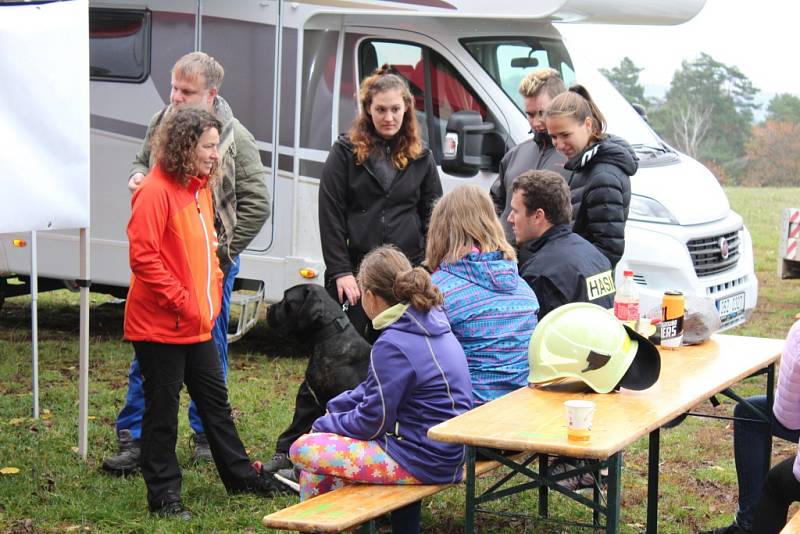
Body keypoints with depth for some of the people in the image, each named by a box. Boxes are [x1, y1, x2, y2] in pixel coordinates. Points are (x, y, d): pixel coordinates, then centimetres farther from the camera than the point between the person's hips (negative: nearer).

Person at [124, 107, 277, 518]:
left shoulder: (201, 188, 12)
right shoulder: (156, 191, -17)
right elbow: (144, 257, -21)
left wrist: (212, 293, 11)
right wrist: (182, 301, -21)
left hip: (198, 323, 9)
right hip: (160, 325, -9)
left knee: (215, 399, 17)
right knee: (162, 408, 2)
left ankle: (240, 475, 29)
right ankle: (163, 494, 12)